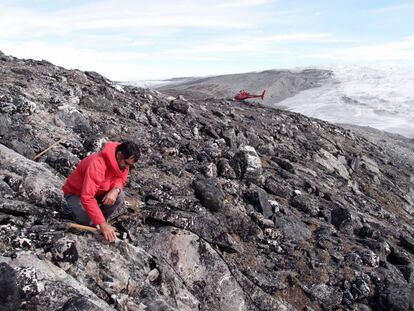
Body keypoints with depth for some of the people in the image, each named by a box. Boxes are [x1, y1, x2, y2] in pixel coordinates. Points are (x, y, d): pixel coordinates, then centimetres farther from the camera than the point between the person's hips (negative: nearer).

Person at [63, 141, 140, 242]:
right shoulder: (97, 165, -39)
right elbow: (87, 198, -42)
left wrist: (115, 190, -32)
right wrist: (102, 223, -43)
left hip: (98, 191, 6)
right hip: (76, 193, -6)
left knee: (119, 197, -22)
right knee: (88, 220, -29)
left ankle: (98, 221, 0)